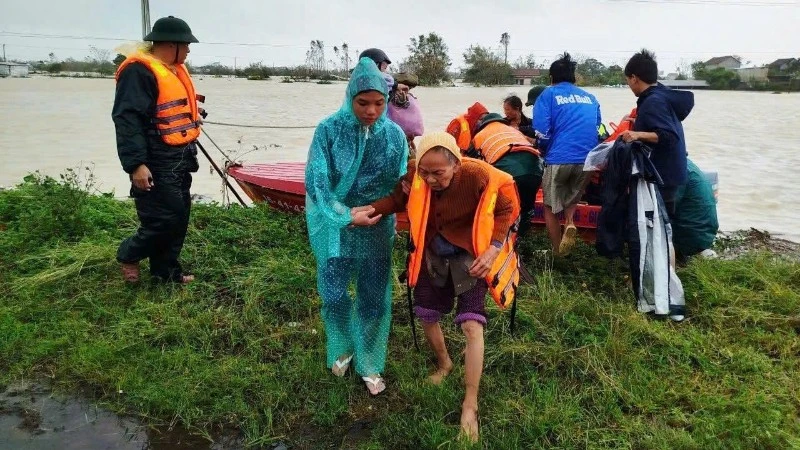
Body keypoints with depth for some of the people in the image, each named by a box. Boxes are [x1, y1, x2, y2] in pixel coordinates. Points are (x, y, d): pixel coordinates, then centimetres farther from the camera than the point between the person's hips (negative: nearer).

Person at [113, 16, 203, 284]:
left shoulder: (174, 69, 15)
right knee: (164, 219, -8)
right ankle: (129, 255, 17)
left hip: (179, 160, 10)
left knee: (179, 218, 13)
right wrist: (135, 164, -26)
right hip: (157, 164, -10)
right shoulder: (139, 71, -16)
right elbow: (127, 120, -22)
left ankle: (166, 270, 24)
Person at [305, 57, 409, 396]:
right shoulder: (329, 130, -14)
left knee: (375, 300, 10)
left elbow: (403, 182, 0)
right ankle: (342, 349, 40)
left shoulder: (394, 134, -8)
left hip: (377, 231, 1)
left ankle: (369, 365, 31)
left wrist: (381, 210, -18)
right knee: (333, 295, 11)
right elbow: (315, 182, -16)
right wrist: (346, 215, -25)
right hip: (335, 229, -1)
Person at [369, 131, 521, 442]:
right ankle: (444, 364, 47)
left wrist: (493, 249, -25)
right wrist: (370, 210, -18)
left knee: (471, 325, -13)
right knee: (426, 314, 15)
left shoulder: (479, 176, -30)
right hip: (433, 255, 5)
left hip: (471, 257, -4)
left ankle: (470, 407, -1)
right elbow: (399, 199, 0)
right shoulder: (417, 178, -20)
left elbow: (507, 210, -16)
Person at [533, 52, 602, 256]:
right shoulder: (590, 98, 18)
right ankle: (569, 222, -1)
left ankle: (558, 252, 17)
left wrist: (545, 152, 15)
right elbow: (598, 129, 22)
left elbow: (541, 133, -4)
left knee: (551, 207, 14)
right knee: (572, 197, 28)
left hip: (559, 158, -4)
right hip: (588, 159, 4)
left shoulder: (548, 94, 5)